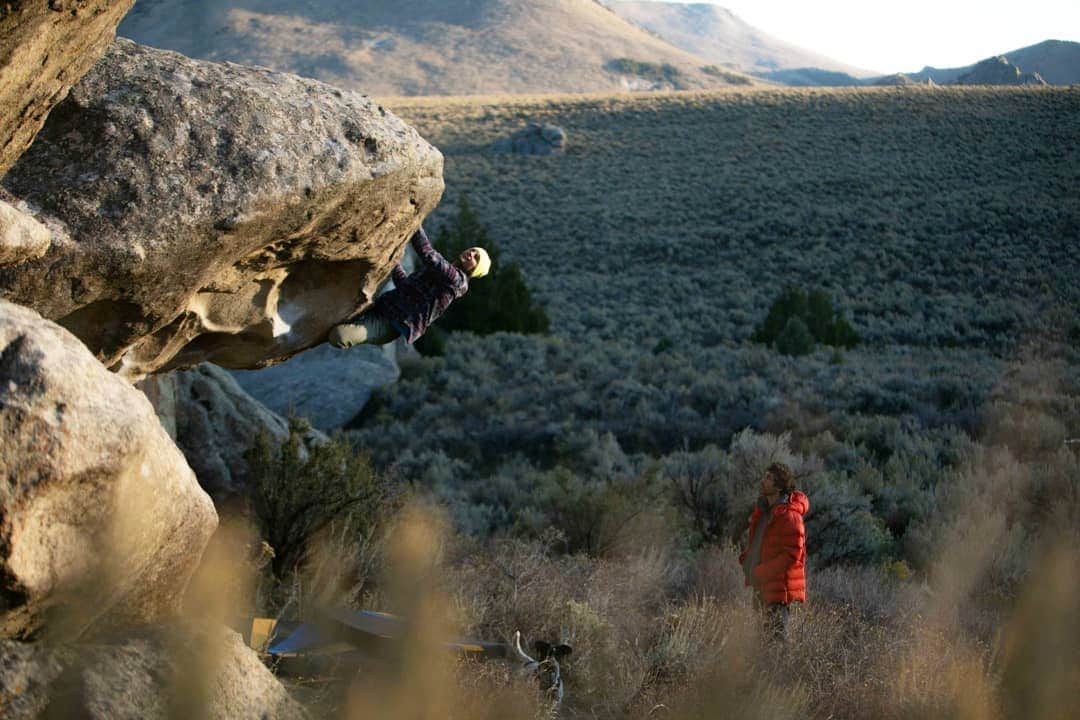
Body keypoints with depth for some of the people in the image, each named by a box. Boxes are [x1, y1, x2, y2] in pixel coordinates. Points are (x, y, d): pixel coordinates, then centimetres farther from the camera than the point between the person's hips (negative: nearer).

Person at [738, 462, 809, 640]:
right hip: (762, 585, 9)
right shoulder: (763, 509, 10)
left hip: (780, 587, -9)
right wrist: (746, 558, 6)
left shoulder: (789, 516, -19)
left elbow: (792, 555, -21)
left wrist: (760, 573, -19)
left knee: (777, 638, -8)